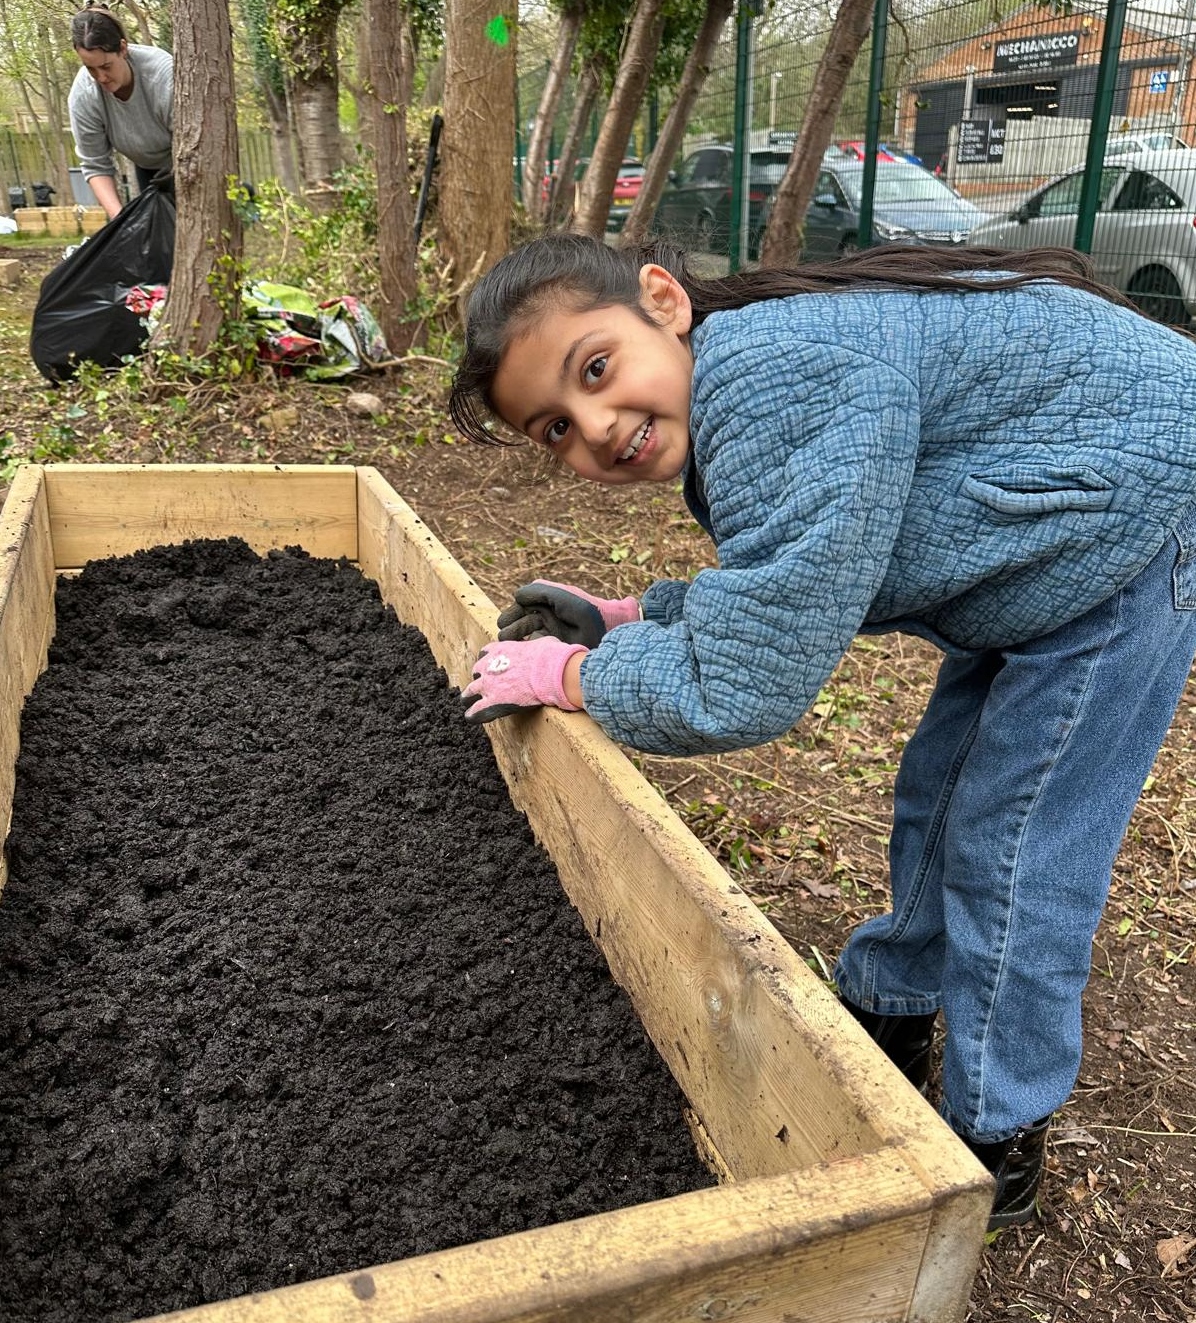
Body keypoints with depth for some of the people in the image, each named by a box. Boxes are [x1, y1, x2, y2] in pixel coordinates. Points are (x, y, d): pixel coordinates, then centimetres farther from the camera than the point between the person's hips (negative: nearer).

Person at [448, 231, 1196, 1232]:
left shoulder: (775, 375, -35)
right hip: (1053, 547, 9)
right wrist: (620, 619, 1)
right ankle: (889, 1015, 39)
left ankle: (998, 1146, 17)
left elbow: (743, 688, -33)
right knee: (941, 794, 17)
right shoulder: (732, 394, -3)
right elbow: (790, 599, 9)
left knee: (1010, 845, -4)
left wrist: (563, 674, -18)